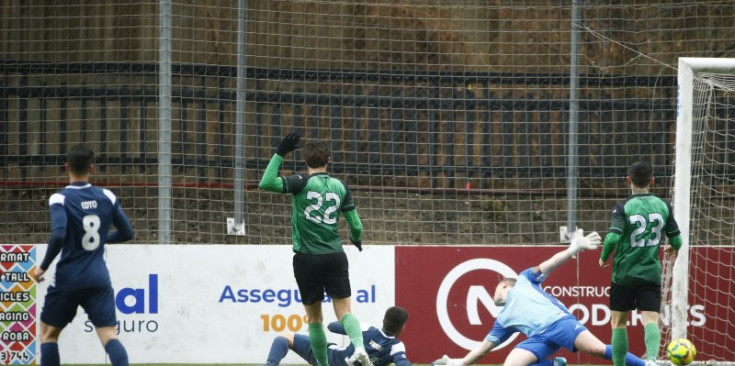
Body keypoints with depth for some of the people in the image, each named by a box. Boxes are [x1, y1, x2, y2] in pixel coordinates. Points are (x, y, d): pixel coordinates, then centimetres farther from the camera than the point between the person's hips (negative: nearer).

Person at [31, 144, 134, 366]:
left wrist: (43, 266, -9)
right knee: (108, 335, -5)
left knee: (48, 332, 15)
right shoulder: (107, 197, 3)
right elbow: (127, 233, 11)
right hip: (99, 279, 3)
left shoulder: (60, 199, -9)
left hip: (68, 279, -2)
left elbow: (58, 235, -23)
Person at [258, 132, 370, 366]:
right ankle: (359, 345, -29)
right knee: (344, 310, -1)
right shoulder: (340, 186, 5)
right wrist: (356, 239, 31)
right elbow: (356, 226, 8)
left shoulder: (303, 183, -7)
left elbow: (266, 184, -19)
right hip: (335, 256, 2)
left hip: (307, 258, -2)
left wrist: (280, 154, -12)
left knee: (314, 316, 10)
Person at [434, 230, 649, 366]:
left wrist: (572, 250, -5)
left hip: (558, 321, -4)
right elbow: (486, 346, 37)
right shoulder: (503, 320, 35)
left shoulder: (523, 281, 25)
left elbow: (547, 266, 11)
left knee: (597, 349, -27)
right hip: (539, 337, 4)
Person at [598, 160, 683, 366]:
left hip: (624, 273, -1)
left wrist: (603, 258, -1)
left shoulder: (623, 208, -8)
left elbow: (613, 237, -20)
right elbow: (677, 240, 5)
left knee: (618, 320, 13)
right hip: (651, 273, 2)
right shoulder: (663, 206, 2)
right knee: (651, 320, -7)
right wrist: (673, 248, 29)